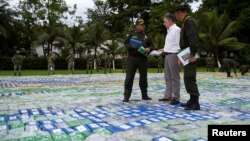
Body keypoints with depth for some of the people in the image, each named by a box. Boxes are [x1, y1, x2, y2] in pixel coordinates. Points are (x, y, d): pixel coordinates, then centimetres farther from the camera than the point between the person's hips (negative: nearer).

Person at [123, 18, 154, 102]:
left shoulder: (146, 35, 12)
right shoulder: (131, 34, 4)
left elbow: (152, 46, 14)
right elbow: (126, 44, 1)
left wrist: (149, 49, -9)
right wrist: (131, 46, -19)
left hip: (143, 59, 3)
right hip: (132, 58, -3)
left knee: (143, 77, 10)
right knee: (129, 77, -5)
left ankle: (144, 95, 23)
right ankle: (126, 96, 2)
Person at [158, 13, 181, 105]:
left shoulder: (176, 29, -10)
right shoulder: (169, 30, 17)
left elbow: (179, 44, -15)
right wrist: (163, 50, 16)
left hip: (173, 55, -9)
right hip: (167, 55, 10)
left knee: (174, 77, -3)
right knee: (167, 77, 13)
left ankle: (176, 98, 5)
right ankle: (168, 96, 23)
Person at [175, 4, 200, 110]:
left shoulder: (188, 21, -11)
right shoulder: (186, 22, 20)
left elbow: (193, 38, -22)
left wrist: (193, 54, -26)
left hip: (191, 55, -10)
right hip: (188, 55, 10)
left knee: (189, 78, -10)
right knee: (188, 78, 13)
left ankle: (195, 103, -6)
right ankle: (192, 100, 21)